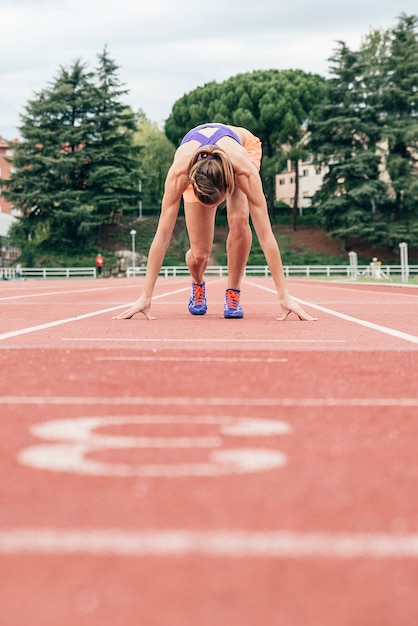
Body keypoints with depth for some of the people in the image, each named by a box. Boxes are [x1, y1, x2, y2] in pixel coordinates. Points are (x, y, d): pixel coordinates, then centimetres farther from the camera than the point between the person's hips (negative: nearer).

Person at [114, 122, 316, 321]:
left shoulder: (246, 171, -45)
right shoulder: (179, 172, -44)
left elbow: (265, 235, -43)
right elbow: (162, 235, -40)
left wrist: (284, 296, -44)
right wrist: (145, 297, -40)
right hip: (196, 165, 1)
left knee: (239, 221, -32)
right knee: (199, 254, -11)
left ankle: (233, 292, -8)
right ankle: (197, 286, 26)